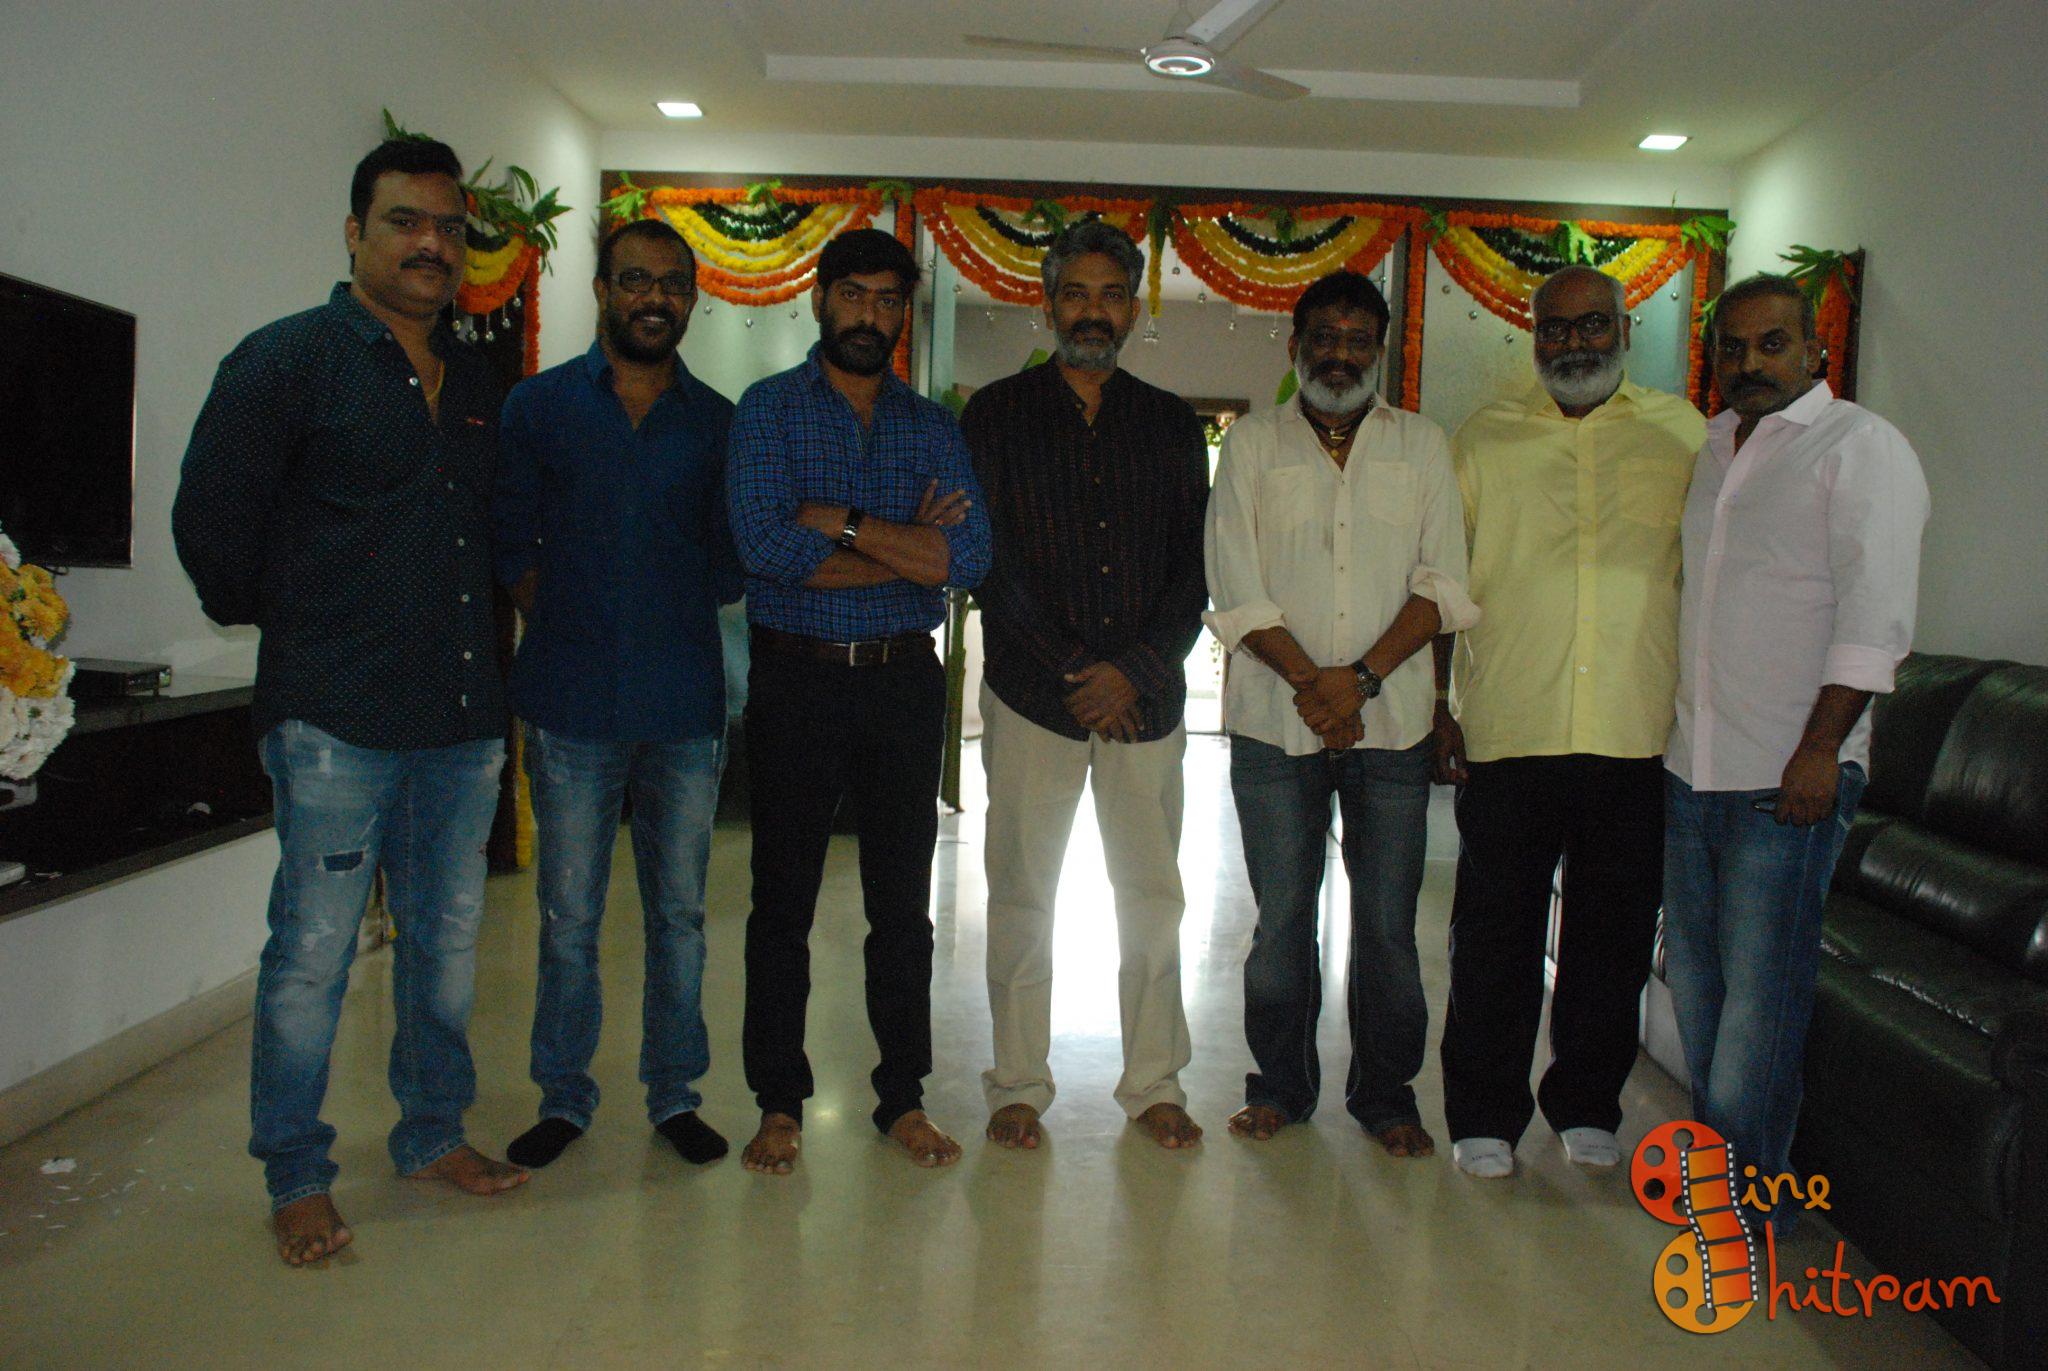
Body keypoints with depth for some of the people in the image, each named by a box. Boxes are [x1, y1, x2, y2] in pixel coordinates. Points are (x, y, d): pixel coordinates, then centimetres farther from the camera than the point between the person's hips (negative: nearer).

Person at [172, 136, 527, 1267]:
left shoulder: (479, 385, 16)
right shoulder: (285, 360, -2)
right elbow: (211, 518, -4)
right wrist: (283, 624, 6)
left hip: (463, 711, 6)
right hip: (336, 718, -5)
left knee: (447, 938, 12)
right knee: (312, 951, 1)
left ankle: (433, 1134, 28)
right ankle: (296, 1179, 16)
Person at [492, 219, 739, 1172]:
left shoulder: (718, 422, 9)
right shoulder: (538, 405, 8)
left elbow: (731, 561, 12)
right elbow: (510, 541, 7)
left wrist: (672, 622, 1)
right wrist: (561, 630, 0)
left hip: (685, 704, 1)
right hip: (572, 701, -1)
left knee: (679, 911, 8)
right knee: (569, 915, 5)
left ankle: (675, 1094, 21)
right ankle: (562, 1097, 20)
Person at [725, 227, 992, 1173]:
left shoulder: (933, 427, 10)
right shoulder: (769, 410, 2)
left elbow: (970, 557, -6)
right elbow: (765, 544, -15)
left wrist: (840, 522, -13)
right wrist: (909, 551, -11)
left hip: (905, 682, 2)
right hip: (794, 679, -2)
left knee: (902, 901, 9)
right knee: (782, 900, 5)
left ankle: (903, 1098, 23)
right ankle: (779, 1104, 20)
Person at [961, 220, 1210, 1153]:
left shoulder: (1173, 425, 11)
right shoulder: (996, 414, 5)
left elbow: (1195, 570, 6)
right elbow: (990, 560, -3)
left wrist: (1135, 669, -8)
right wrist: (1071, 672, -9)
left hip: (1147, 695, 2)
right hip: (1031, 691, -2)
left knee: (1153, 894, 6)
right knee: (1021, 893, 3)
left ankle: (1155, 1084, 20)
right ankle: (1019, 1085, 17)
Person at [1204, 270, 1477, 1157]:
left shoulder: (1421, 446, 10)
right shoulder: (1252, 443, 7)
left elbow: (1443, 584, 2)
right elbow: (1236, 588, -2)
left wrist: (1362, 676, -11)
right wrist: (1308, 681, -13)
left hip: (1391, 721, 1)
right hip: (1274, 722, -1)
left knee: (1388, 922, 6)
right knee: (1281, 917, 6)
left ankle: (1384, 1092, 23)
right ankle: (1281, 1084, 23)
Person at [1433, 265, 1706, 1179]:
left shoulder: (1682, 436, 10)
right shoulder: (1486, 439, 8)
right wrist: (1437, 707, 2)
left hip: (1639, 735, 1)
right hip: (1507, 732, -1)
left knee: (1615, 933, 12)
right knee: (1495, 933, 5)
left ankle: (1587, 1107, 30)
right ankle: (1484, 1115, 20)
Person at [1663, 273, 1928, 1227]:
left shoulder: (1860, 447, -6)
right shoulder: (1707, 447, 15)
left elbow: (1875, 611, -14)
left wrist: (1820, 750, -20)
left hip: (1788, 779, -7)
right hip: (1690, 765, 7)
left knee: (1763, 987, -1)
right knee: (1693, 972, 14)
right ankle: (1713, 1147, 29)